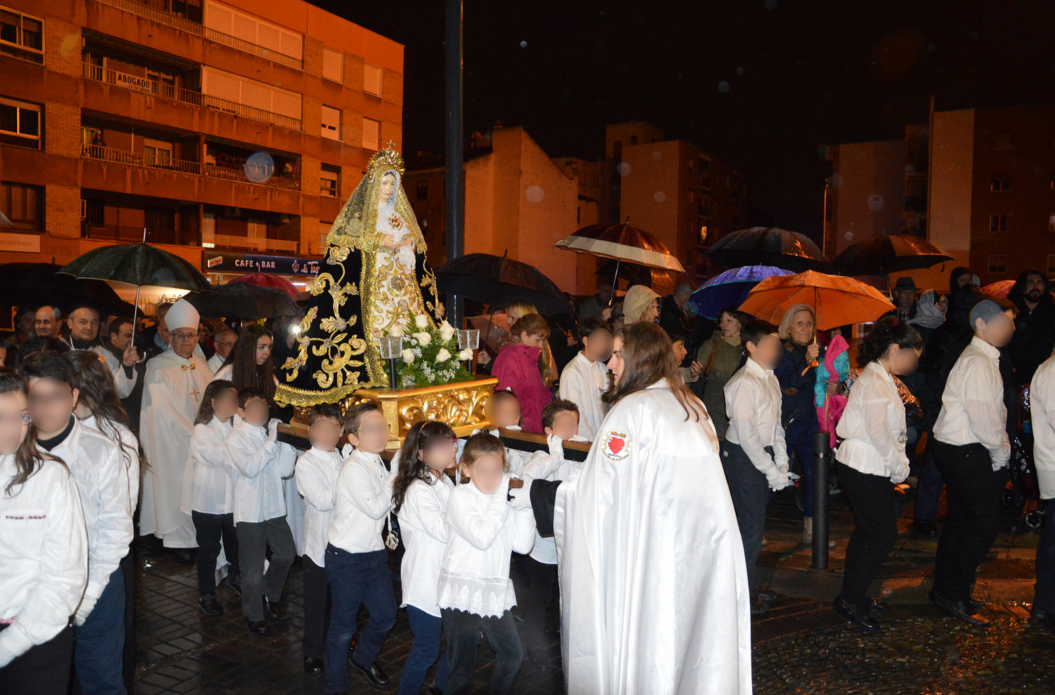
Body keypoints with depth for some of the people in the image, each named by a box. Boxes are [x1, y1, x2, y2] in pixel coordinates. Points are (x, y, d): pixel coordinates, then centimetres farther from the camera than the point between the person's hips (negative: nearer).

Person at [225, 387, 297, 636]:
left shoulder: (271, 432, 1)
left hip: (274, 508, 5)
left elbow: (285, 470, -5)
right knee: (253, 569, 6)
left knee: (286, 554, 14)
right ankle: (254, 615, 28)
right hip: (250, 511, -4)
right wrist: (272, 443, -25)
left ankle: (269, 596, 39)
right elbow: (250, 467, -26)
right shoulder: (236, 439, -9)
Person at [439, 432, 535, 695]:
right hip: (462, 594, -6)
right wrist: (501, 498, -21)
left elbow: (522, 545, -3)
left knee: (512, 656, 17)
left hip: (495, 593, 6)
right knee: (462, 669, 4)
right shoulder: (460, 496, -10)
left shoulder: (504, 496, 6)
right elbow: (482, 537, -25)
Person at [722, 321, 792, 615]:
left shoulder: (771, 379, 11)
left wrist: (781, 464, 8)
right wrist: (772, 471, -16)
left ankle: (747, 587, 30)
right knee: (750, 527, -3)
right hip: (743, 458, -9)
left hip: (763, 454, 9)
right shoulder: (745, 382, -18)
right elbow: (746, 433, -21)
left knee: (755, 524, 16)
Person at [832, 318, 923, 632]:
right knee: (884, 535, -4)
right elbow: (878, 431, -23)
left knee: (867, 532, 17)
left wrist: (898, 464, 8)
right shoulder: (875, 381, -18)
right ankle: (850, 599, 6)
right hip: (865, 472, -11)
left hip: (867, 468, 11)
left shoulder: (881, 379, 15)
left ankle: (853, 595, 28)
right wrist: (900, 467, -13)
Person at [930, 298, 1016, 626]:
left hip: (962, 450, 10)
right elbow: (981, 414, -22)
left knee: (961, 518, 15)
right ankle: (954, 594, 2)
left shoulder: (986, 359, 16)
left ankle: (946, 590, 25)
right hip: (965, 452, -10)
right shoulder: (977, 362, -17)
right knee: (986, 520, -7)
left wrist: (999, 445, 7)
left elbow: (994, 410, 17)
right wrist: (999, 449, -11)